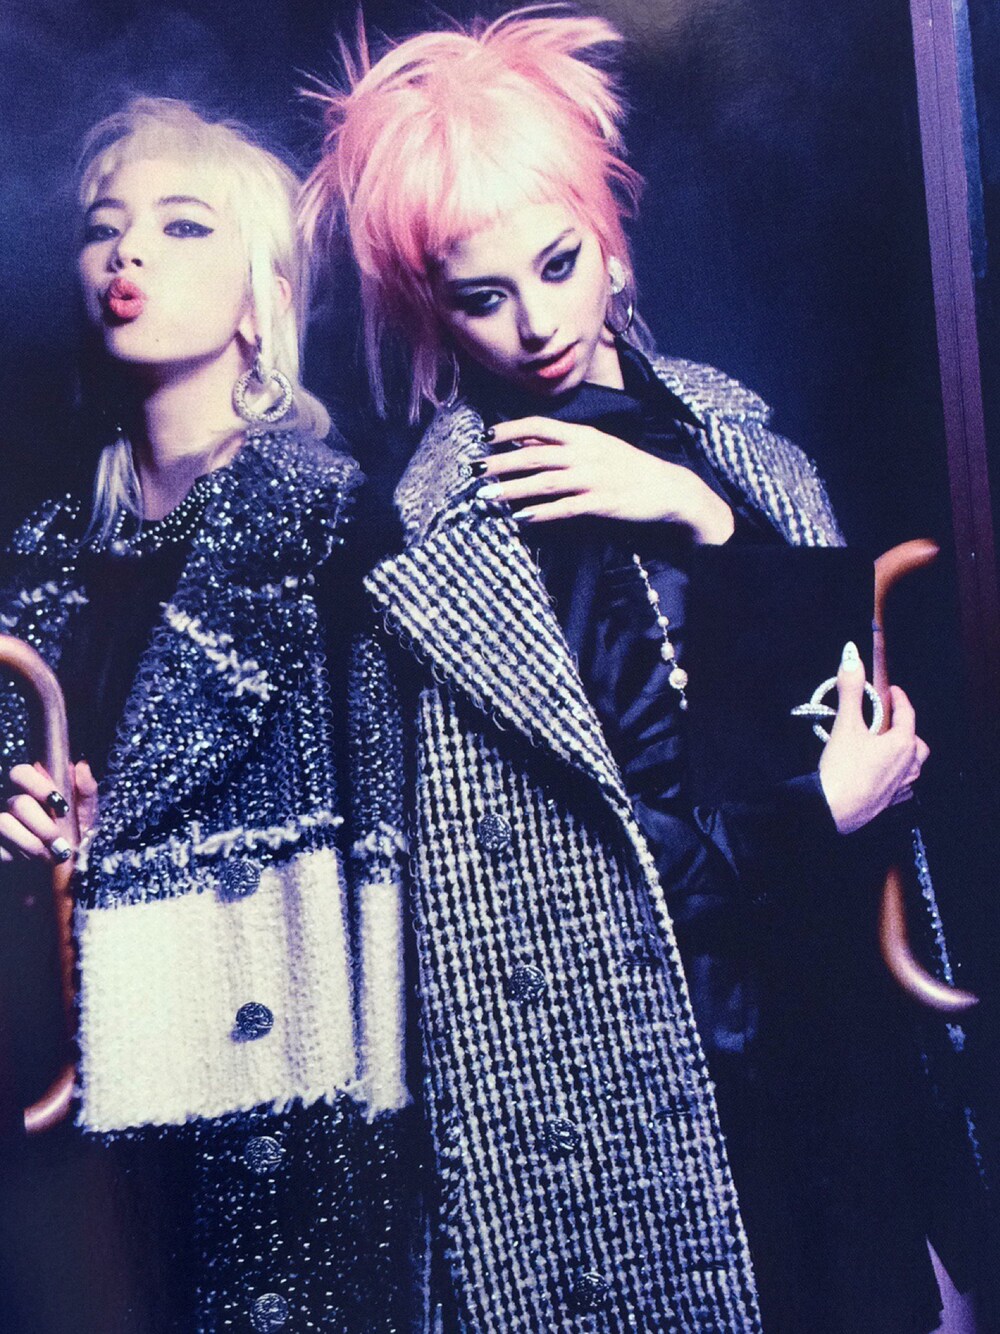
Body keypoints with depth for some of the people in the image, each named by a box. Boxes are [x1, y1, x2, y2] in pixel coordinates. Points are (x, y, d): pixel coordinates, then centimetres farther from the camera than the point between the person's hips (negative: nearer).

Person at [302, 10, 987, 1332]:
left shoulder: (721, 428, 4)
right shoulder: (443, 537, -12)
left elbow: (853, 673, -1)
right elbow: (602, 844, -14)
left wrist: (699, 514, -15)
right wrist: (820, 814, -11)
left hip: (829, 984, 6)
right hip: (640, 1051, -5)